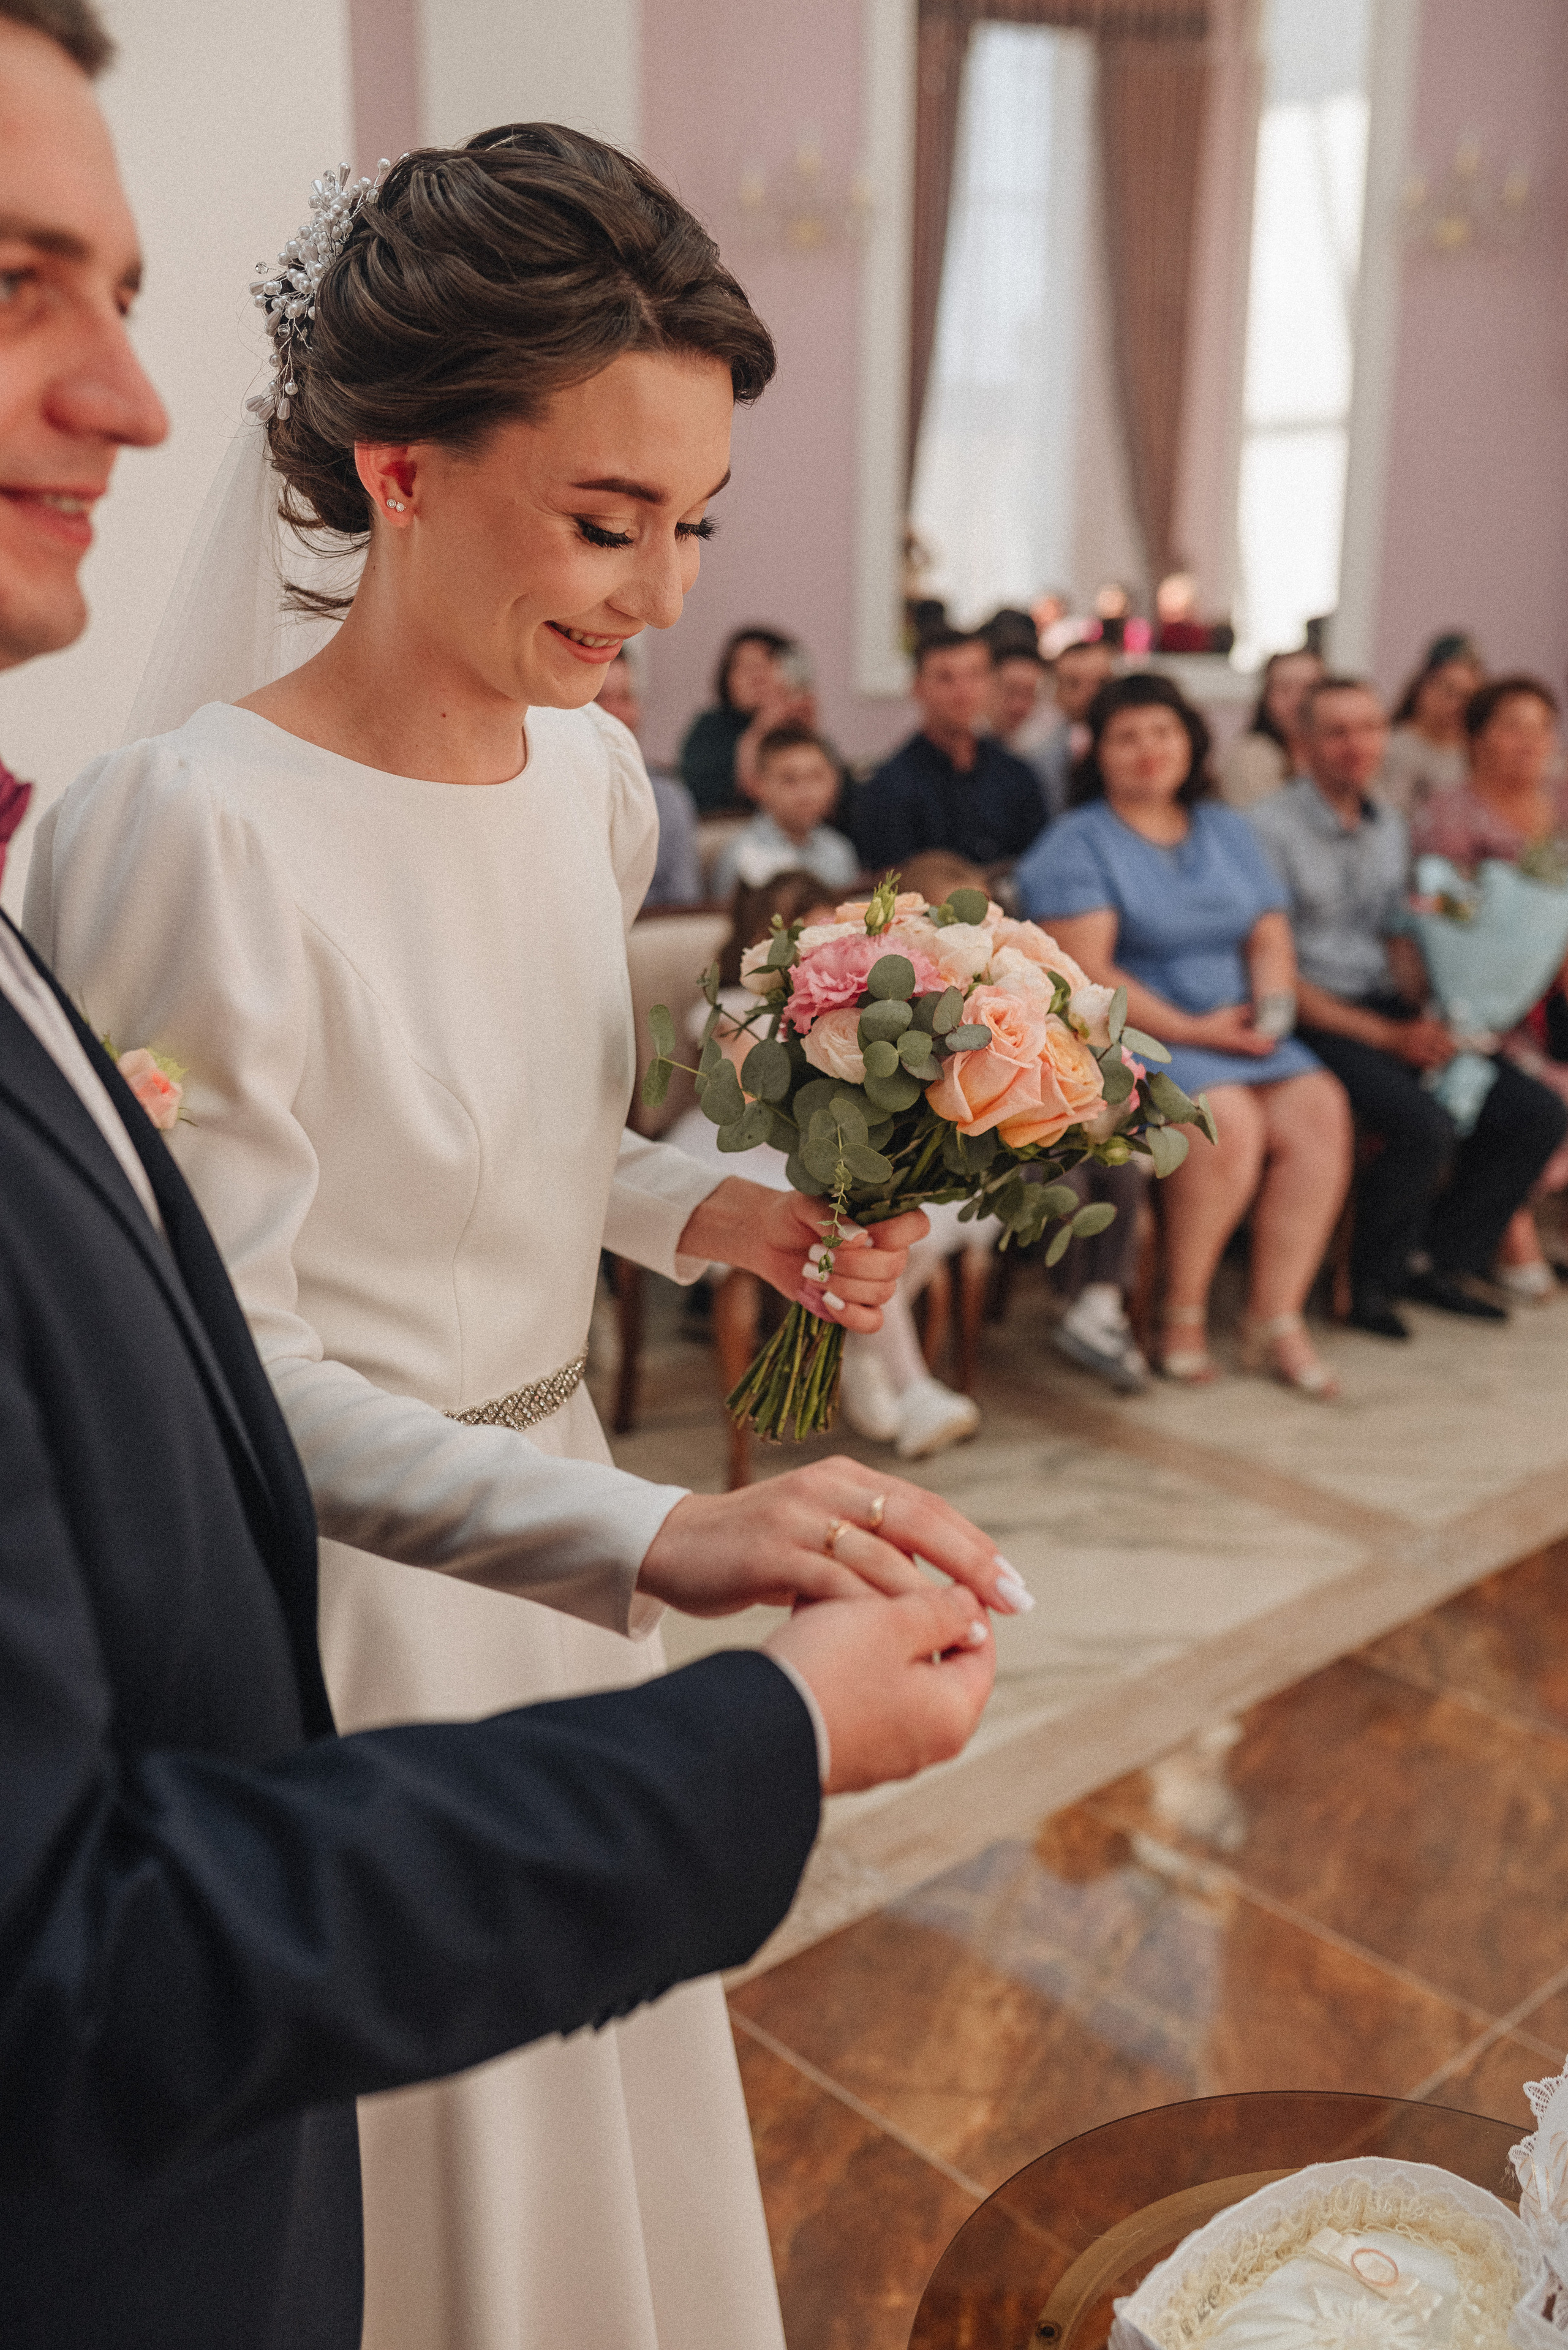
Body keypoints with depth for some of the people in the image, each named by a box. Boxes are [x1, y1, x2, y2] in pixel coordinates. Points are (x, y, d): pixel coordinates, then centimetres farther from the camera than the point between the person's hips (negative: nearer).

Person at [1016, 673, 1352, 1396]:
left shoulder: (1228, 830, 19)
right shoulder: (1078, 843, -1)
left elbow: (1270, 936, 15)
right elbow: (1086, 973, -11)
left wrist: (1272, 1004, -7)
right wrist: (1192, 1029, -15)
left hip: (1239, 1032, 6)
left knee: (1318, 1109, -20)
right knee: (1227, 1119, -30)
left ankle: (1275, 1322, -15)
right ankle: (1181, 1319, -12)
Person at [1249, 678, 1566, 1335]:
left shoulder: (1389, 824, 14)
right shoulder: (1269, 827, -9)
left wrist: (1427, 1019, -2)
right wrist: (1388, 1037, -15)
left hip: (1389, 1009, 7)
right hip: (1312, 1019, -7)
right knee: (1426, 1126, -30)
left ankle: (1441, 1262, 10)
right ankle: (1374, 1281, -5)